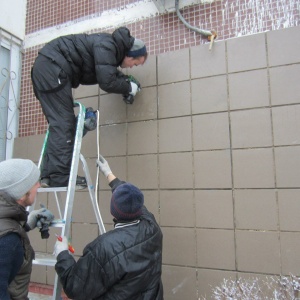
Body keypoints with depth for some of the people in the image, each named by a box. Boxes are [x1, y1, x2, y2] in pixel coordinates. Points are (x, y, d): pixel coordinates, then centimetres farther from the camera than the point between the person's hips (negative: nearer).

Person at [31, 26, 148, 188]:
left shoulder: (111, 47, 16)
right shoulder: (107, 45, -14)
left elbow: (108, 74, 23)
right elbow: (106, 82, -21)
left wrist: (126, 80, 8)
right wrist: (128, 87, -5)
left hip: (45, 68, 10)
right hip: (52, 67, -10)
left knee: (59, 124, 5)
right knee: (63, 123, -14)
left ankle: (48, 175, 4)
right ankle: (60, 177, -16)